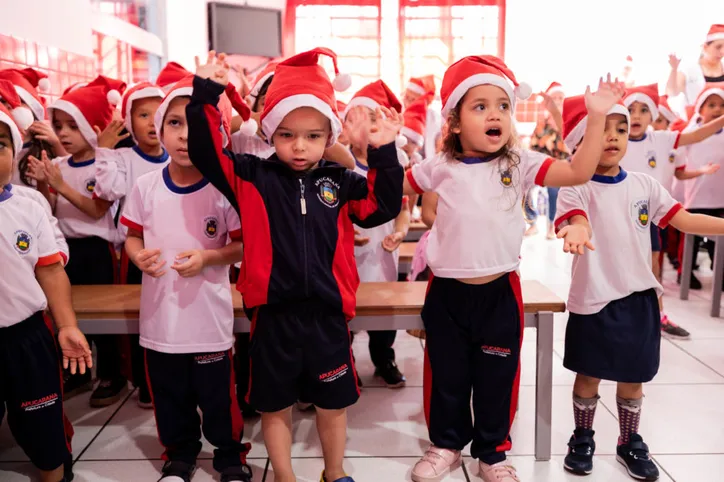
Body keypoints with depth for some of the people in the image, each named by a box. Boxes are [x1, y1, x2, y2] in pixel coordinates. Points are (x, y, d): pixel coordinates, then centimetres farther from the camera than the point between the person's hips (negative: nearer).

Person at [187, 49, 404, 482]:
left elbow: (383, 206, -3)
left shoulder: (340, 182, 1)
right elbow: (206, 153, -10)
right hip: (272, 314, -1)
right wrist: (205, 95, -18)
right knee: (275, 406, 16)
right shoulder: (252, 178, -3)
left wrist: (383, 152, -12)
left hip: (327, 314, 2)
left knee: (333, 404, 19)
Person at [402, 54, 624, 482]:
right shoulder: (441, 169, -2)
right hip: (447, 292, 1)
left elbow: (579, 172, -11)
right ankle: (447, 445, 38)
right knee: (447, 377, 16)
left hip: (499, 292, 0)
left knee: (496, 380, 13)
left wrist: (597, 118, -18)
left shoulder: (519, 165, -3)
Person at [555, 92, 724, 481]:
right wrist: (577, 231, -53)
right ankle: (582, 438, 33)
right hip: (594, 299, -4)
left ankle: (630, 443, 36)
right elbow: (577, 220, -30)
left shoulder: (644, 185, 3)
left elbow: (682, 219, 3)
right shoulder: (576, 189, -12)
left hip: (639, 297, 4)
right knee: (589, 375, 11)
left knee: (633, 377, 16)